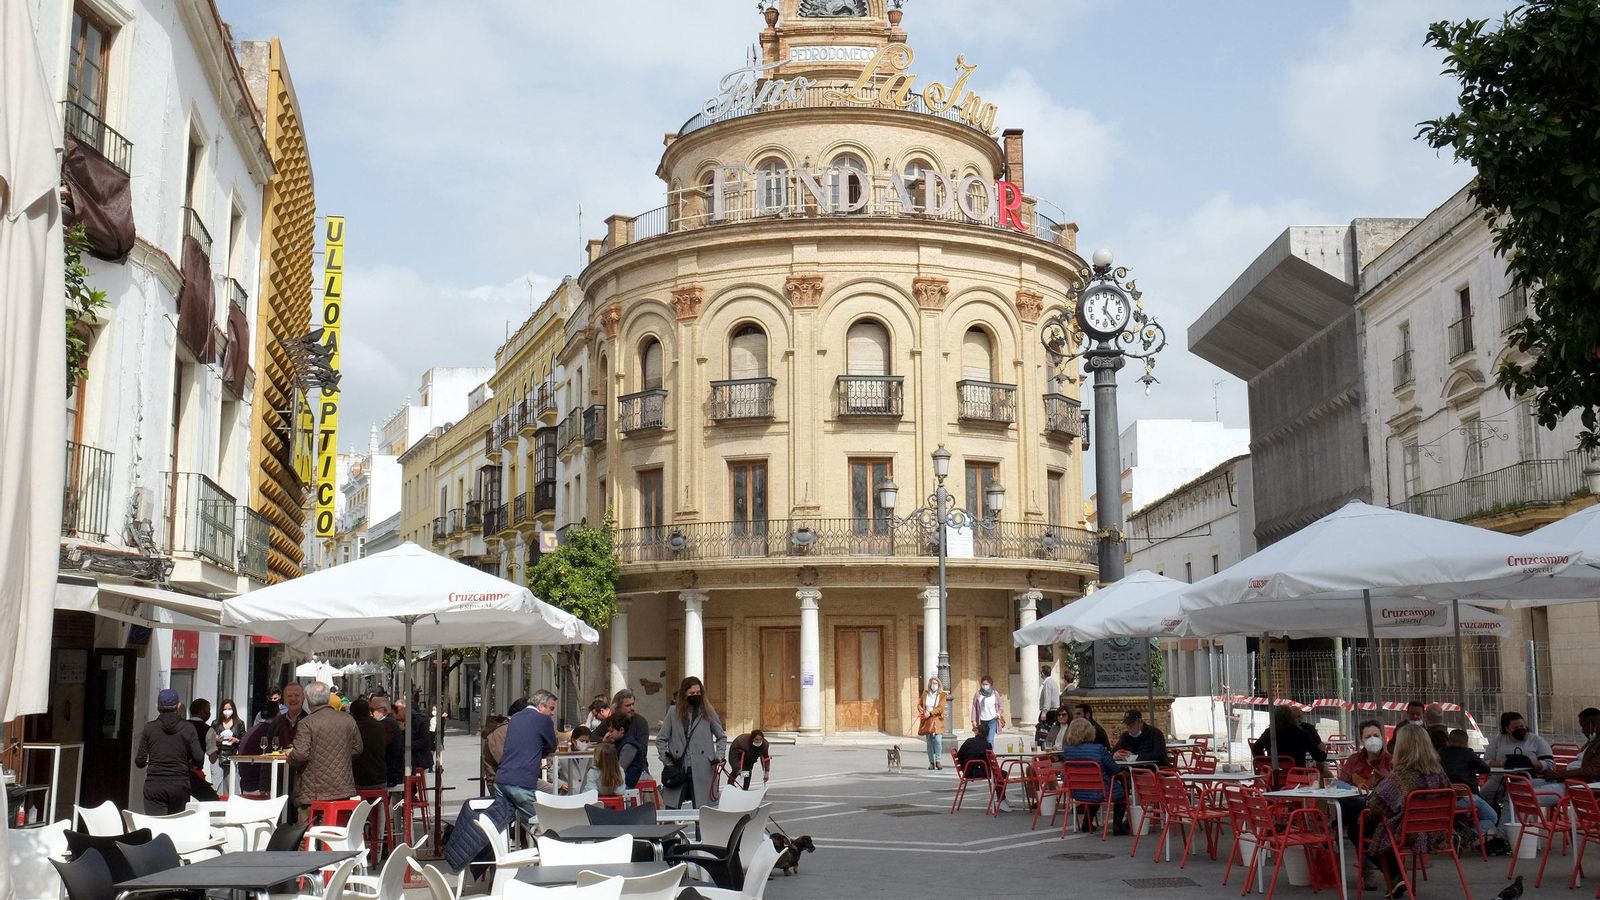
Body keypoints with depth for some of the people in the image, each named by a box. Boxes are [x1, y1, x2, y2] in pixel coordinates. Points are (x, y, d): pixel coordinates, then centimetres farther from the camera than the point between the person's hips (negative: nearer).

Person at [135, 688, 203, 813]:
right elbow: (198, 758, -6)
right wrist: (189, 766, 15)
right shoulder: (187, 728, 0)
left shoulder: (149, 727, 1)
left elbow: (140, 762, 0)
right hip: (179, 786, 1)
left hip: (154, 786, -1)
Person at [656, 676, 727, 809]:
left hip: (702, 771, 0)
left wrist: (719, 755, -2)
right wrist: (666, 761, 1)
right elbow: (661, 739, 10)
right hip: (677, 769, 1)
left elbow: (721, 737, 14)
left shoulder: (708, 711, 7)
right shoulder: (674, 712, 6)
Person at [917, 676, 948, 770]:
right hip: (927, 721, 3)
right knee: (929, 741, 3)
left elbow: (940, 708, -10)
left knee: (938, 740, -15)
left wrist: (930, 713, -20)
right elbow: (919, 705, 16)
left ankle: (938, 761, -6)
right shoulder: (925, 693, 10)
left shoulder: (942, 694, -1)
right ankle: (931, 762, 9)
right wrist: (922, 711, -5)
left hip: (937, 720, -3)